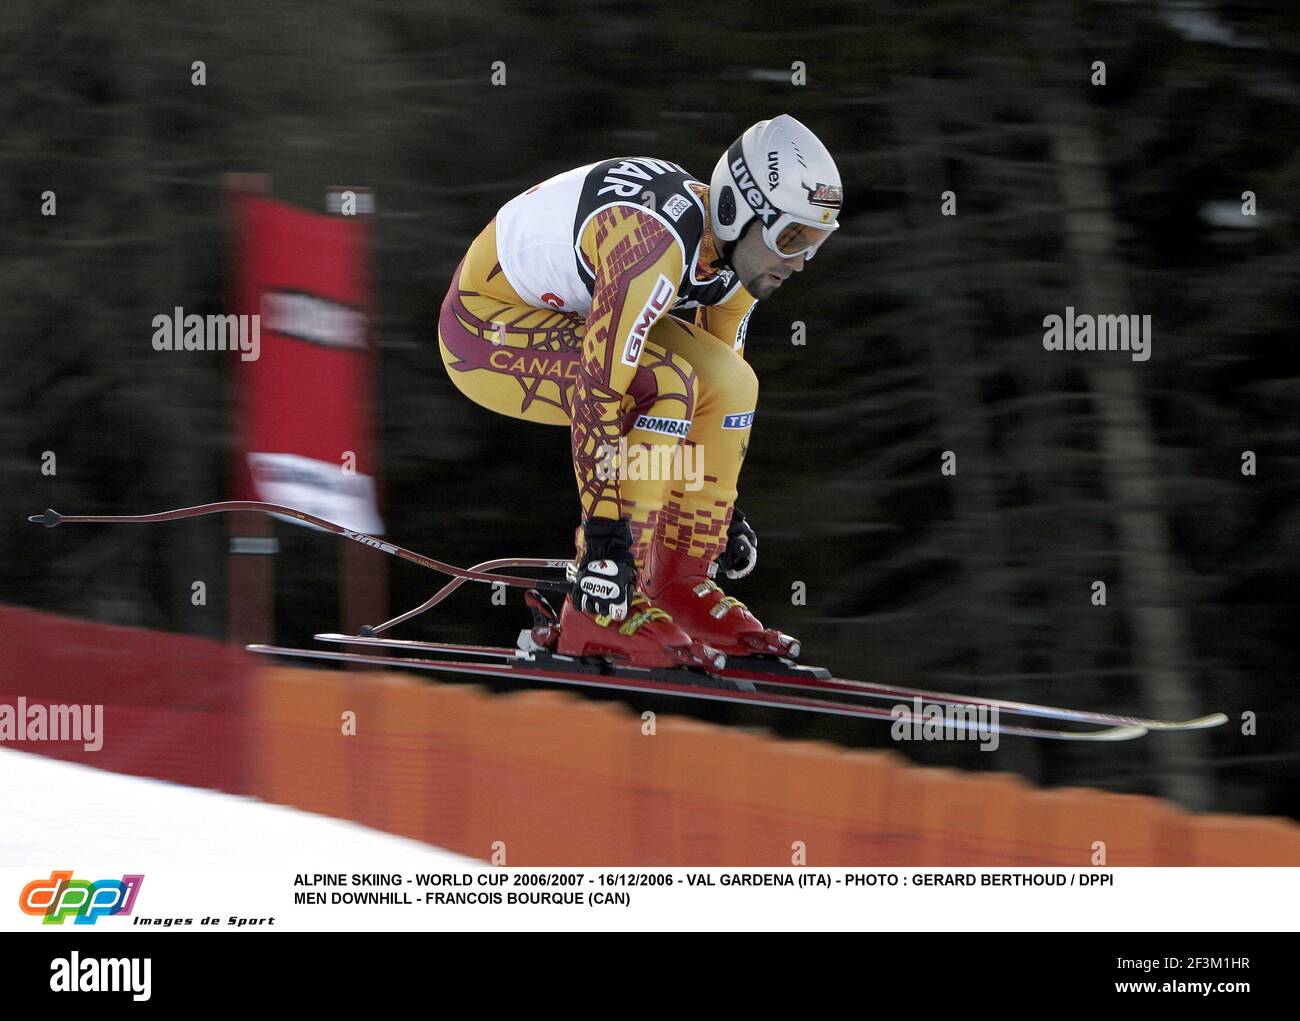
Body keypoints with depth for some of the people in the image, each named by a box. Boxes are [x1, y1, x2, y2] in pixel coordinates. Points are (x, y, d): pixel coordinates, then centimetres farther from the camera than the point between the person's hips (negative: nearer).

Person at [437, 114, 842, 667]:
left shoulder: (738, 251, -5)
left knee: (733, 383, -5)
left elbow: (718, 387, 9)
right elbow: (596, 393, -36)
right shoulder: (655, 245, -34)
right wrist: (605, 532, -35)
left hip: (565, 318, 9)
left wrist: (723, 509, 13)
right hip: (484, 331, -9)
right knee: (663, 386, -28)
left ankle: (680, 583, 4)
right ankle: (597, 616, -23)